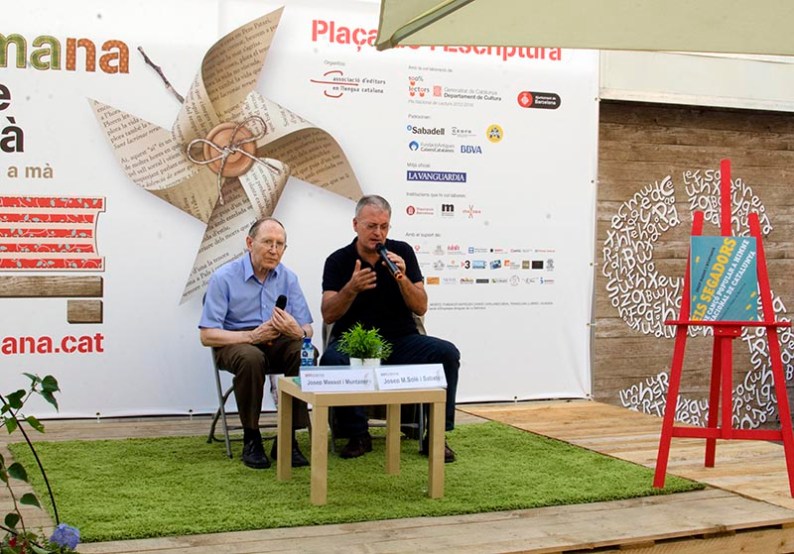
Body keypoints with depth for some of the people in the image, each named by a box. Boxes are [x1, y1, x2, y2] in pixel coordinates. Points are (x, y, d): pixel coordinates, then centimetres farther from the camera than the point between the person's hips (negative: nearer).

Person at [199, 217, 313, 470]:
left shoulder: (288, 278, 2)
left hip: (277, 344, 4)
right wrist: (251, 336, -27)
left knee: (305, 352, -28)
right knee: (251, 357, -38)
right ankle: (251, 440, -19)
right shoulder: (224, 277, -11)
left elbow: (308, 330, -1)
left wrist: (296, 330, -27)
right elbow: (207, 335, -14)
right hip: (234, 343, -3)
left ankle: (288, 438, -19)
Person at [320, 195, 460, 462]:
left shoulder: (402, 252, 5)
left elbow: (421, 308, -1)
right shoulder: (338, 261, 2)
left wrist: (402, 278, -19)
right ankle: (357, 435, -14)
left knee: (447, 353, -24)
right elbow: (328, 315, -8)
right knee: (332, 359, -34)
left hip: (401, 340, 2)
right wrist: (352, 288, -25)